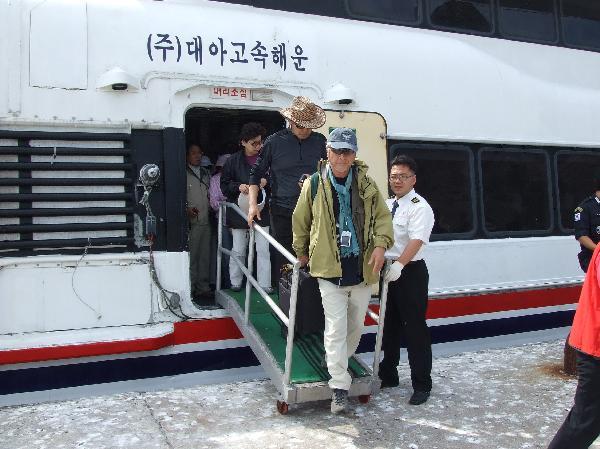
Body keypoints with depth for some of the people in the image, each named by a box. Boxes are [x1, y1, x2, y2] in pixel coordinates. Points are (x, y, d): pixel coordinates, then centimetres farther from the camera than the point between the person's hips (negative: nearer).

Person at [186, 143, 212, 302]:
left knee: (205, 256, 9)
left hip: (206, 221, 6)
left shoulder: (206, 174, 18)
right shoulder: (184, 174, -3)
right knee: (191, 256, -6)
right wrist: (187, 209, -19)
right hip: (191, 222, -6)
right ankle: (191, 289, 1)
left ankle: (203, 287, 18)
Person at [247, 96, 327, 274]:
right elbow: (256, 174, 6)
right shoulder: (274, 142, 0)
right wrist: (253, 204, -3)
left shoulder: (320, 141, 6)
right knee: (284, 260, 4)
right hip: (282, 212, -1)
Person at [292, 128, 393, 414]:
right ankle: (340, 386, 2)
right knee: (336, 328, -6)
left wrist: (381, 245, -9)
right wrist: (302, 252, 12)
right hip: (330, 270, -3)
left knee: (356, 324, 18)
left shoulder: (366, 183, 2)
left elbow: (382, 216, 6)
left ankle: (340, 361, 44)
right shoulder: (314, 184, -5)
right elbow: (300, 220, 6)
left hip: (362, 269, 3)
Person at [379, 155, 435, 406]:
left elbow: (417, 240, -25)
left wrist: (399, 265, -37)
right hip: (388, 270, 8)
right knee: (389, 324, 17)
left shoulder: (419, 207, -12)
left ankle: (421, 385, 13)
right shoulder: (386, 205, 12)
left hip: (410, 272, -7)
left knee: (415, 328, -1)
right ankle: (388, 375, 33)